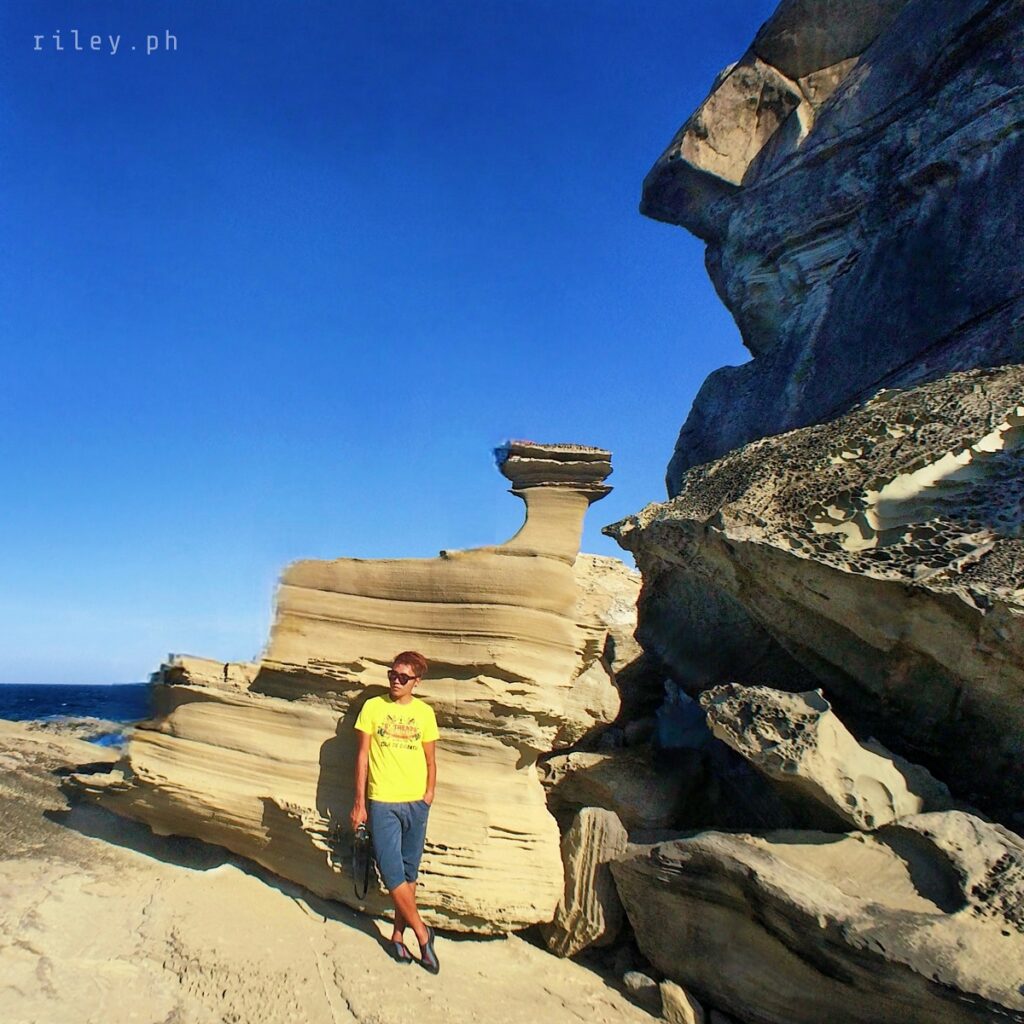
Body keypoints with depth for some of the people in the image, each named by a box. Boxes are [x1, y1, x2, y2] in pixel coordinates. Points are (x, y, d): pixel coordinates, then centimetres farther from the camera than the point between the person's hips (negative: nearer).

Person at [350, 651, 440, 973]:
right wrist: (359, 802, 0)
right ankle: (422, 934, 13)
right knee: (393, 873, -3)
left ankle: (398, 935, 25)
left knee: (408, 874, 10)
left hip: (416, 803, 2)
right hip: (382, 802, -2)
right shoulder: (373, 707, -1)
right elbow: (363, 754, 1)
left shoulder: (424, 712, 3)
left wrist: (428, 794, -4)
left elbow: (430, 760, 8)